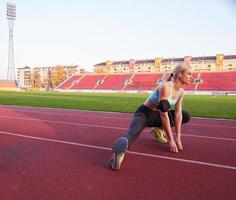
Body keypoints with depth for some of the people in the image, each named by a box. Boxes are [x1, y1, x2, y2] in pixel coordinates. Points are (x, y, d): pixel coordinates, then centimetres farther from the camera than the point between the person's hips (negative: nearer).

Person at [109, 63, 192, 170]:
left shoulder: (181, 91, 0)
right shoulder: (165, 86, -25)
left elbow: (178, 113, -1)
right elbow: (163, 114, -28)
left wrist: (178, 137, -9)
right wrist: (171, 139, -25)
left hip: (155, 116, 8)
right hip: (144, 114, -8)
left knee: (185, 116, 5)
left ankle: (158, 130, 6)